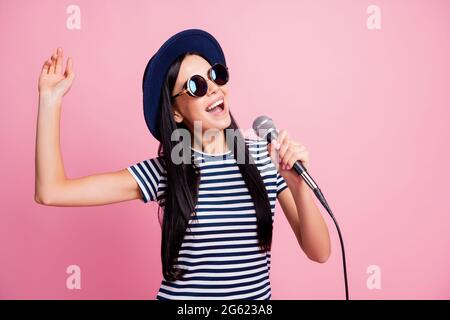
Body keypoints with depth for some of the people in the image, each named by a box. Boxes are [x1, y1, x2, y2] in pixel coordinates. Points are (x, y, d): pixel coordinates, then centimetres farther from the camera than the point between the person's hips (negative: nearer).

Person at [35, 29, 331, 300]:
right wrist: (51, 98, -14)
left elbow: (319, 252, -11)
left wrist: (298, 185, -28)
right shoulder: (162, 171, -12)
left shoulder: (269, 156, -11)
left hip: (257, 295, 1)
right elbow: (52, 192, -15)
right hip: (179, 295, 0)